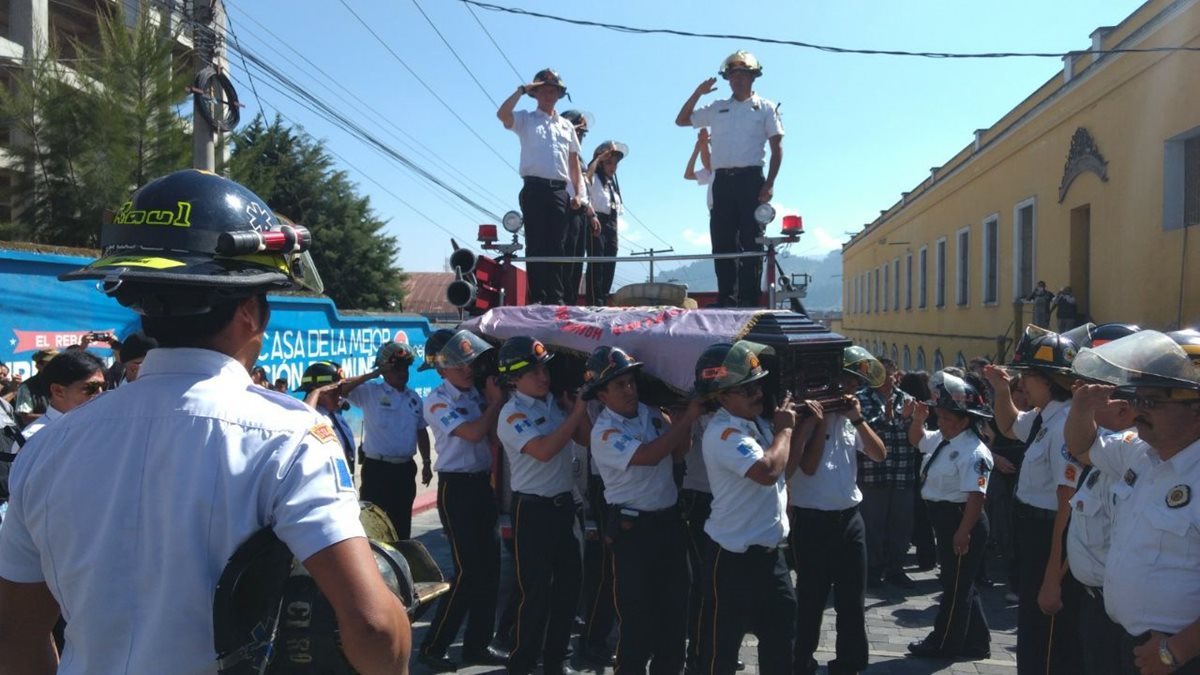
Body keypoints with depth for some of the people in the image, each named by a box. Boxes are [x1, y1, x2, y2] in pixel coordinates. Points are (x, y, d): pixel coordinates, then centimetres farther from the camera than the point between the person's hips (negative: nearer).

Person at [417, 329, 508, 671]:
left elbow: (493, 435, 12)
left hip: (483, 484, 7)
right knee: (468, 570, -6)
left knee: (490, 566, 9)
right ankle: (433, 646, 8)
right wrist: (497, 400, -10)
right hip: (456, 488, -7)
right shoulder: (437, 400, -10)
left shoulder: (477, 393, 9)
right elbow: (474, 433, -21)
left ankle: (477, 644, 21)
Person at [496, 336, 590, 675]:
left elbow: (585, 438, 8)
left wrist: (581, 404, -6)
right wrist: (577, 410, -22)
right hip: (533, 508, -7)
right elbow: (545, 450, -28)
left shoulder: (553, 402, 5)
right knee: (536, 589, 0)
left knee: (570, 580, 14)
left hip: (563, 503, 7)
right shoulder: (513, 414, -15)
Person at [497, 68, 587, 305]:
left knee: (556, 246, 2)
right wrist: (522, 90, -3)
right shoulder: (526, 120, 10)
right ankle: (536, 299, -7)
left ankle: (556, 299, 4)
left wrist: (579, 193, 8)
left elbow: (574, 164, 19)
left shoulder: (567, 125, 21)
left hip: (559, 191, 3)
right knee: (536, 244, -7)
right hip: (535, 188, -3)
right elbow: (502, 114, -12)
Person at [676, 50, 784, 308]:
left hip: (751, 179, -3)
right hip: (722, 181, 3)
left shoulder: (765, 108, 9)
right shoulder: (717, 109, 18)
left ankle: (749, 300, -5)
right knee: (722, 242, 0)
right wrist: (698, 93, 10)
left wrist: (769, 184, -8)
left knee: (751, 242, -6)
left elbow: (777, 148, 3)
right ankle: (725, 299, 3)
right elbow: (681, 120, 22)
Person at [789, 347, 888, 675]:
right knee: (812, 598, 6)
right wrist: (822, 418, -16)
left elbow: (880, 454, 5)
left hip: (850, 518, 6)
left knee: (853, 598, 14)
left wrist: (858, 418, -7)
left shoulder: (848, 416, 9)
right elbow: (808, 465, -18)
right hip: (812, 521, -6)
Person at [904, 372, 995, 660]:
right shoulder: (942, 440, 8)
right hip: (946, 520, 10)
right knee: (961, 584, 18)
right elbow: (916, 439, 26)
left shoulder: (973, 452, -22)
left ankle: (944, 643, 17)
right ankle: (977, 643, 30)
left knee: (956, 585, 4)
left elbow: (975, 496, -26)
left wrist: (963, 532, -27)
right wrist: (918, 419, 6)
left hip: (961, 521, -10)